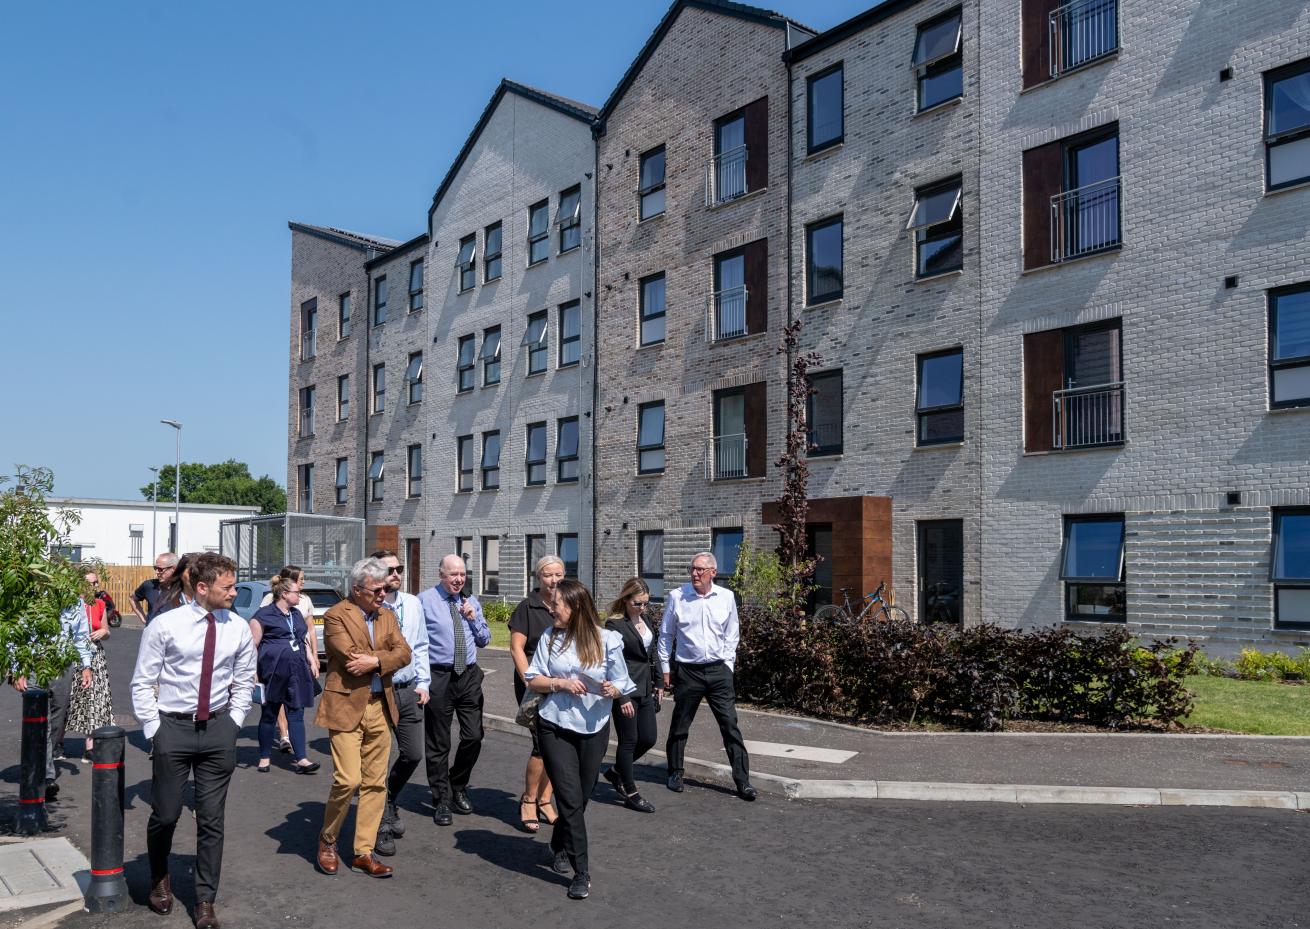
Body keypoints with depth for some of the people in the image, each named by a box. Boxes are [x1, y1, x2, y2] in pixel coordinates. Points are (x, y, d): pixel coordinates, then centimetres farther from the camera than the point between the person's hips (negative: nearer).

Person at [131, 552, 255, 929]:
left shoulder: (238, 628, -2)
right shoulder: (164, 625, -9)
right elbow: (143, 682, -2)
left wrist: (232, 724, 4)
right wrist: (154, 729, -4)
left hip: (218, 729, 2)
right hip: (173, 727, -2)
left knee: (212, 818, 7)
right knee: (165, 813, 9)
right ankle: (159, 878, 41)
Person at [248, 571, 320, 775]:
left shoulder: (296, 614, 16)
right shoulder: (264, 615, -6)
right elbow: (252, 645, -8)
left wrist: (312, 661, 16)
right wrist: (254, 672, -14)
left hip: (296, 674, 6)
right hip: (273, 673, -5)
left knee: (296, 714, 1)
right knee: (269, 716, 6)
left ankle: (301, 760, -1)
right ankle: (264, 759, 20)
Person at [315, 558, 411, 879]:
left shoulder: (387, 616, 12)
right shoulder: (336, 616, -7)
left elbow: (403, 653, 0)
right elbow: (352, 658, -18)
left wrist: (375, 661, -16)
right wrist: (386, 656, -6)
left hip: (379, 708, 6)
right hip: (346, 707, -6)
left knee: (376, 783, 7)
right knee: (349, 779, -11)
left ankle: (363, 853, 18)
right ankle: (327, 840, 15)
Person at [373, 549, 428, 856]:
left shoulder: (413, 604, 6)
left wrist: (423, 683, 9)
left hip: (409, 690, 6)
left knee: (413, 754, 13)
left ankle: (389, 803, 40)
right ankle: (381, 827, 20)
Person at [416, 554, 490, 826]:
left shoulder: (472, 602, 11)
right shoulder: (425, 600, -4)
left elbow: (484, 641, 15)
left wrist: (473, 618, -2)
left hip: (469, 676, 4)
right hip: (439, 676, -4)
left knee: (473, 737, 5)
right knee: (438, 743, 6)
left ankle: (458, 788, 28)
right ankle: (441, 800, 20)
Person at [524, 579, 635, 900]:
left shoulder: (607, 640, -6)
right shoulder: (550, 638, -1)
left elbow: (622, 686, -1)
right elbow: (533, 680, 1)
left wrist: (612, 690, -23)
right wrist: (560, 683, -16)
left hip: (593, 729, 0)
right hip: (555, 726, 0)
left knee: (581, 797, 13)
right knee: (570, 798, -6)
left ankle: (561, 847, 41)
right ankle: (581, 872, 3)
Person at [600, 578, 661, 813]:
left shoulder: (644, 621, 11)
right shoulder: (614, 625, -13)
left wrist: (658, 683, 17)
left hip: (645, 690, 8)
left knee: (649, 738, 10)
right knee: (629, 741, 2)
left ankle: (616, 771, 31)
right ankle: (631, 793, 15)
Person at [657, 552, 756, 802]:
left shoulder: (726, 597, 1)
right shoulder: (677, 596, -3)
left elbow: (731, 634, 11)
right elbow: (665, 635, 5)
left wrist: (728, 665, 5)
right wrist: (665, 669, 5)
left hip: (719, 670, 1)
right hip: (688, 670, -1)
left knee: (730, 725, 0)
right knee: (679, 726, 10)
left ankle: (742, 781, 6)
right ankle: (675, 773, 29)